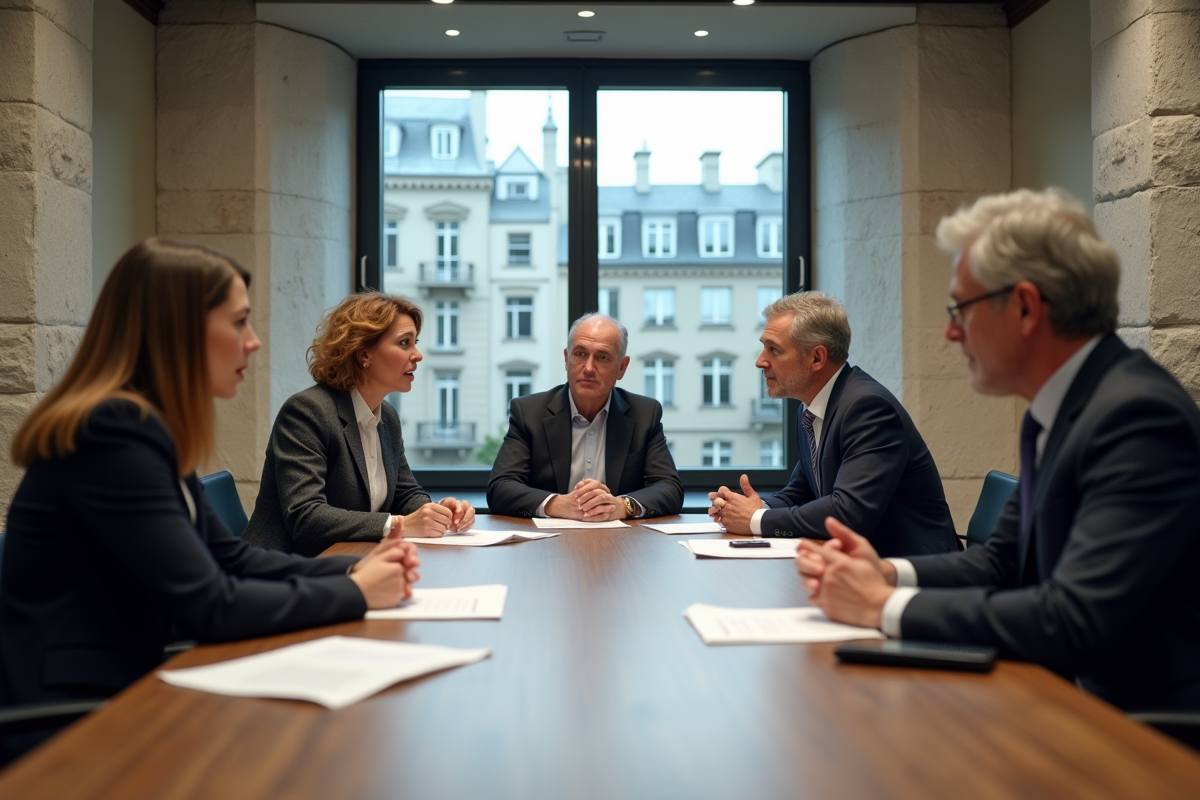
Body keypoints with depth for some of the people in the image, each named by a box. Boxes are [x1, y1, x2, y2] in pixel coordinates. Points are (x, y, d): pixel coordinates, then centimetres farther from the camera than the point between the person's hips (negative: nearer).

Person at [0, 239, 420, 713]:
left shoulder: (148, 427, 8)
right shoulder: (114, 432, -21)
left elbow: (230, 558, 13)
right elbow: (211, 608, -23)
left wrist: (353, 569, 1)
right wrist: (356, 594, -12)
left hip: (124, 683, 8)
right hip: (71, 713, -8)